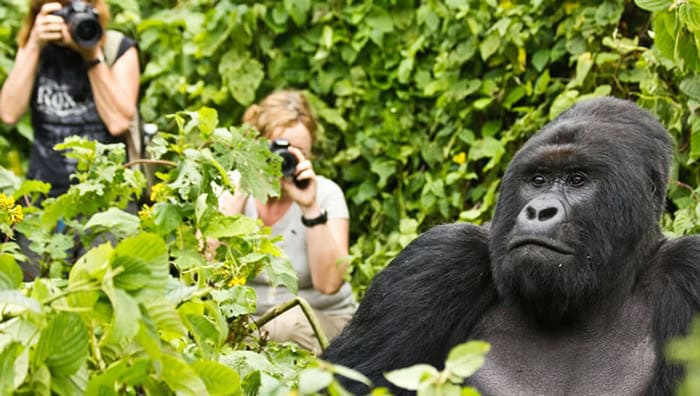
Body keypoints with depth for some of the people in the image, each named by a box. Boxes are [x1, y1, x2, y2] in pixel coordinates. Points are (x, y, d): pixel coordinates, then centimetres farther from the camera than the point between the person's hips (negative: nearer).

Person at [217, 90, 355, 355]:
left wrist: (310, 208, -25)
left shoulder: (325, 193, -7)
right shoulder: (226, 191, -3)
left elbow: (328, 283, -19)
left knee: (291, 323, -33)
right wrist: (241, 194, -20)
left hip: (323, 322, -1)